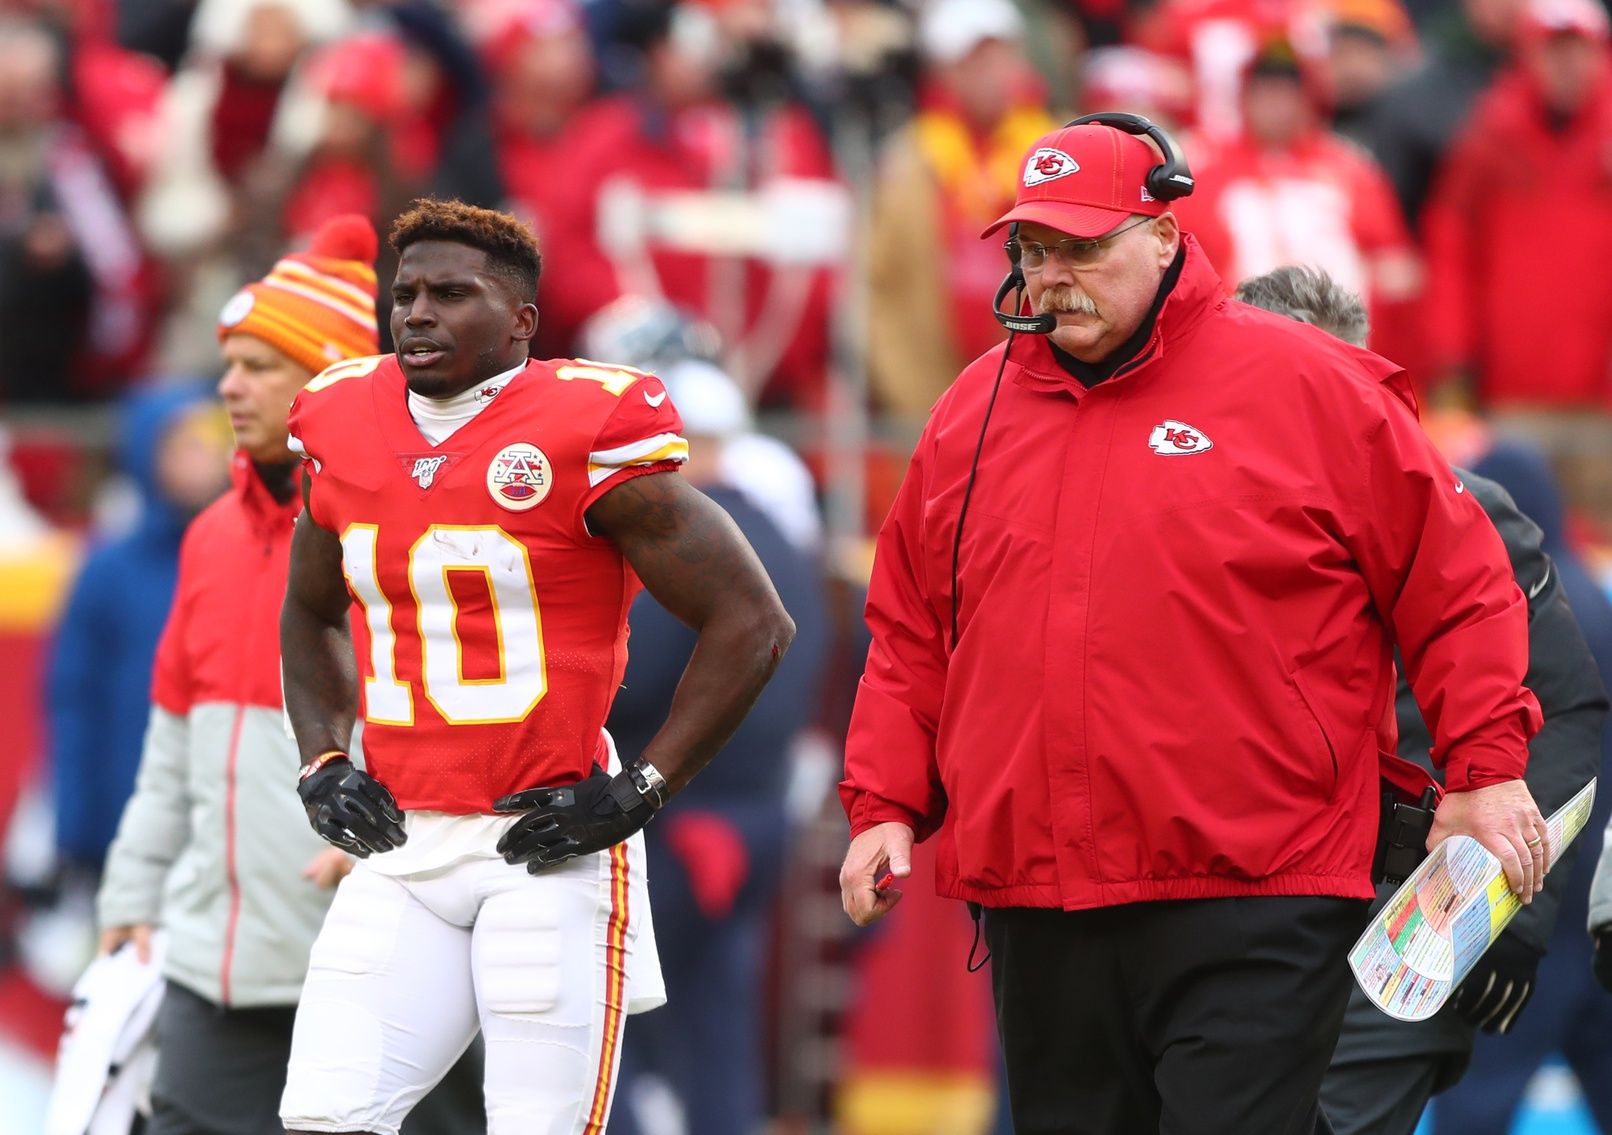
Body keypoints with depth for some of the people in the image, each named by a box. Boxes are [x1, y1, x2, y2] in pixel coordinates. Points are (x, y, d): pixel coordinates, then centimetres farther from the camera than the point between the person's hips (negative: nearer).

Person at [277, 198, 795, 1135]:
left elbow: (753, 624, -8)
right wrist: (323, 763, 13)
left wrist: (639, 790, -10)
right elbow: (312, 615, 29)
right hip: (400, 848, 6)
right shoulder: (346, 432, 9)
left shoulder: (585, 435, -10)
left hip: (548, 844, -5)